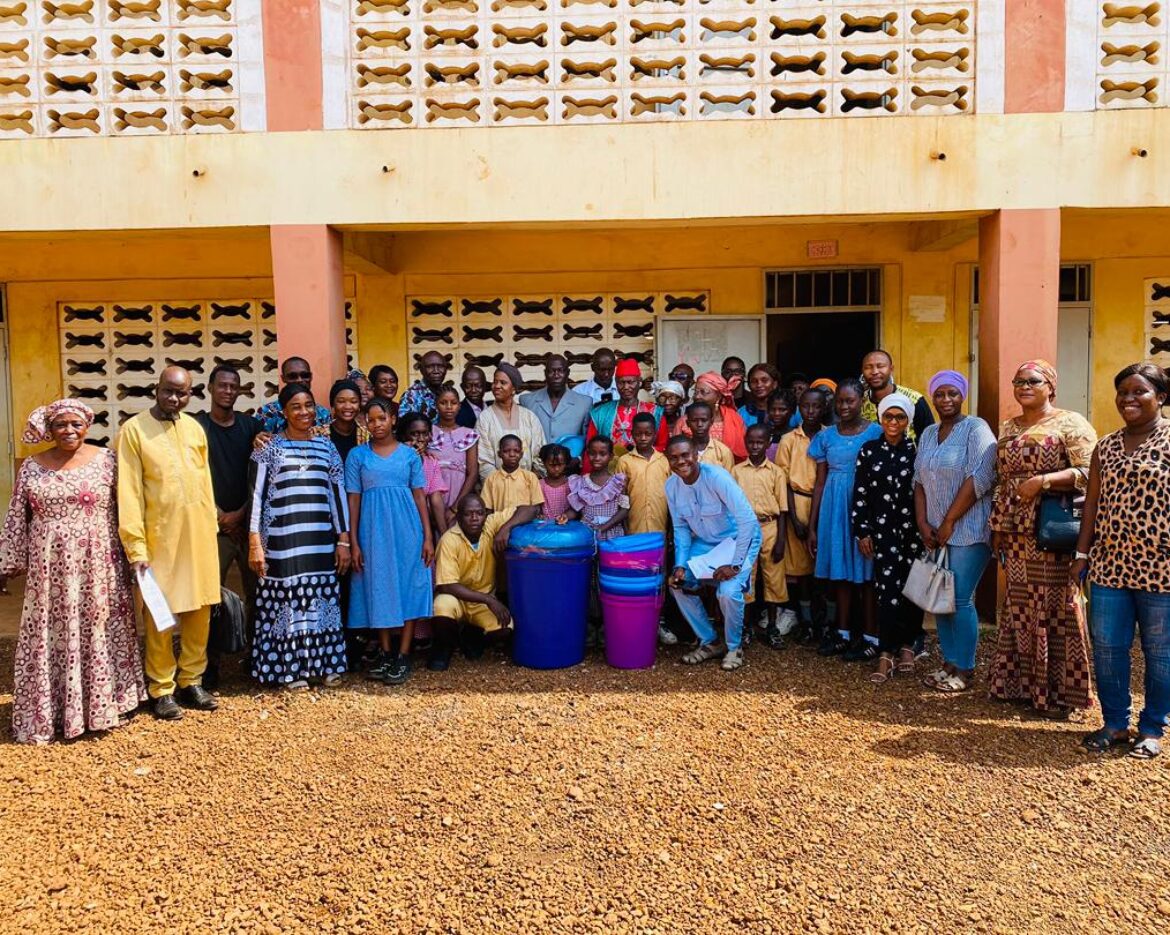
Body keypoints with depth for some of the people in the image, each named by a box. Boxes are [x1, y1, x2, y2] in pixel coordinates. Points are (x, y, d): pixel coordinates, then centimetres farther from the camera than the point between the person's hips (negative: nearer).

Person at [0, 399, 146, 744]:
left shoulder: (106, 460, -1)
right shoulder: (31, 467, 4)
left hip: (98, 567, -1)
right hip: (50, 570, 1)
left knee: (99, 632, 6)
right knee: (50, 637, 6)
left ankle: (104, 705, 19)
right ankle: (47, 714, 18)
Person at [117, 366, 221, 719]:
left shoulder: (194, 428, 8)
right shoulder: (134, 430, -6)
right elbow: (129, 492, -9)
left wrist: (211, 526, 11)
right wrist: (136, 547, -14)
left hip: (200, 534, 5)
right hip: (160, 537, -4)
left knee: (200, 609, 10)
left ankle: (191, 681, 24)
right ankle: (162, 690, 18)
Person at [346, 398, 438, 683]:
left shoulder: (409, 454, 6)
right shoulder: (358, 456, 5)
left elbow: (419, 495, 5)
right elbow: (353, 500, 4)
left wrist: (428, 536, -1)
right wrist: (354, 542, -1)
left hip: (407, 528, 0)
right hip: (374, 530, 0)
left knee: (409, 586, -2)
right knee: (378, 587, 5)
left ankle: (403, 656, 4)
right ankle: (384, 653, 16)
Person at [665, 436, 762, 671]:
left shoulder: (716, 477, -28)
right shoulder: (671, 486, -10)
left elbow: (748, 520, -30)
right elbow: (681, 528, 1)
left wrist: (735, 564, -27)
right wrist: (680, 565, -12)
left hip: (737, 540, -6)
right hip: (705, 542, 6)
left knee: (728, 592, -25)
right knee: (678, 584, -7)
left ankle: (734, 647, 4)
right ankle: (710, 642, 11)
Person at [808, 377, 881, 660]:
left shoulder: (876, 433, -2)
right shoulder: (826, 436, 7)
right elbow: (820, 482, 8)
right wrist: (812, 526, 6)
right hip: (834, 508, 3)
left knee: (866, 571, 1)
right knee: (840, 570, 9)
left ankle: (870, 636, 10)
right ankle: (843, 632, 20)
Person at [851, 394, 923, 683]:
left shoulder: (917, 451, 3)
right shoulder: (868, 451, 4)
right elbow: (860, 494, 3)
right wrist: (862, 531, 0)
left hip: (913, 528, 1)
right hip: (882, 528, -1)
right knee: (889, 588, -8)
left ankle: (907, 646, 20)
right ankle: (886, 654, -4)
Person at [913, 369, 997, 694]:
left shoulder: (976, 428, -7)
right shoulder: (928, 434, 14)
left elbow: (979, 478, -16)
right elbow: (919, 480, 11)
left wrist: (949, 522, -16)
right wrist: (923, 522, -1)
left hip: (967, 530, -6)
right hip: (935, 532, 7)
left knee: (961, 600, -5)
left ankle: (964, 670, 7)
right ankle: (949, 662, 21)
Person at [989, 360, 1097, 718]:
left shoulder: (1070, 423, -4)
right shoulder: (1008, 428, 16)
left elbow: (1089, 472, -14)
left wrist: (1043, 480, -23)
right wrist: (997, 528, 15)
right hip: (1015, 532, 6)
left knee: (1053, 606, -1)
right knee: (1018, 605, 11)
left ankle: (1056, 691, 9)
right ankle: (1017, 682, 21)